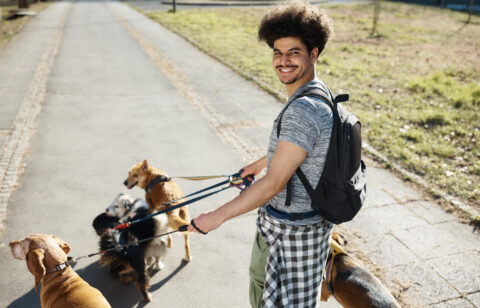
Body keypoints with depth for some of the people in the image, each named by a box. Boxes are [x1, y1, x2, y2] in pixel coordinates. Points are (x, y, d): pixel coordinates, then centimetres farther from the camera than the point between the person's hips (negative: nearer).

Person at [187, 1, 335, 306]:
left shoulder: (303, 110, -30)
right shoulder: (315, 94, 4)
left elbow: (274, 184, -29)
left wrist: (218, 216, -22)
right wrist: (258, 164, 35)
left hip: (295, 232, -10)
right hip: (276, 221, 10)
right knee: (260, 280, 31)